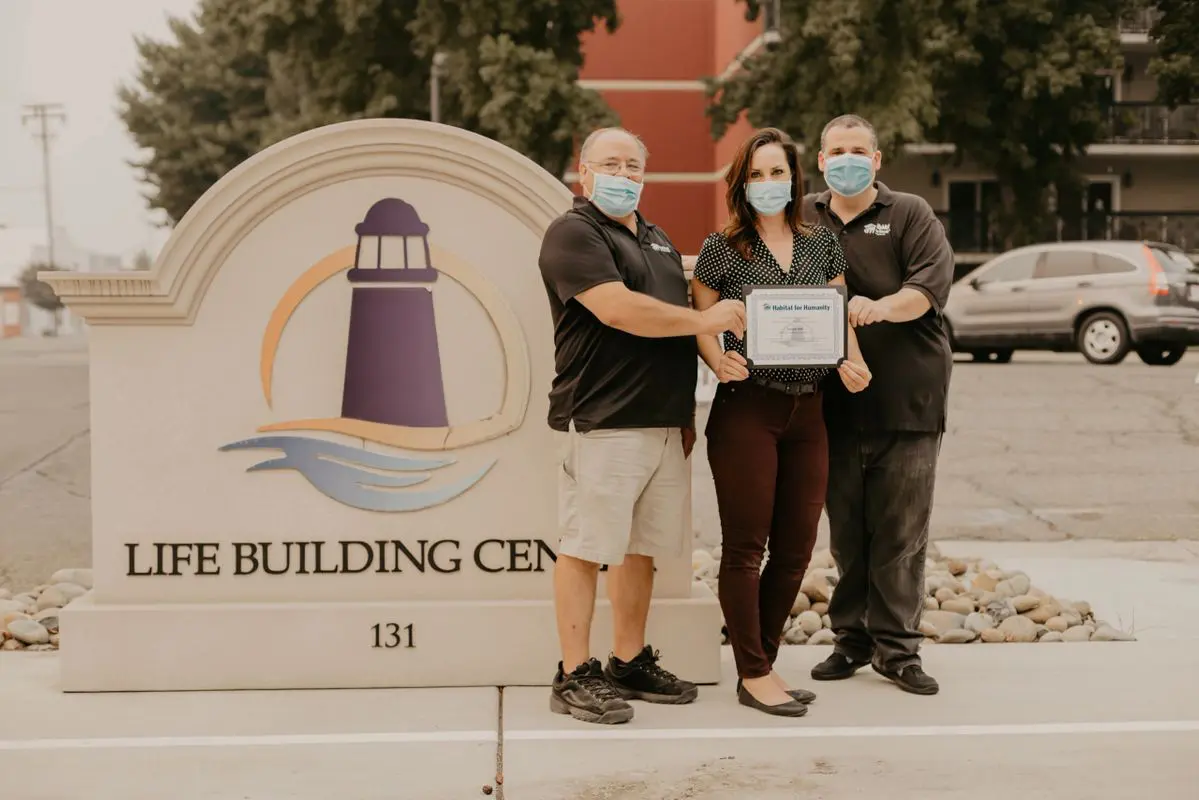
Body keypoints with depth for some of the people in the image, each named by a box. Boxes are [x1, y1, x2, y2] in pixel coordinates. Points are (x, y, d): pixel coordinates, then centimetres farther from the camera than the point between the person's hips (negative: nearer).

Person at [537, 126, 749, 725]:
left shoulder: (659, 241, 22)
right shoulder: (573, 234, -5)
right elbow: (617, 309, -18)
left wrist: (687, 414, 18)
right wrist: (705, 320, -10)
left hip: (665, 424, 8)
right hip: (602, 422, -8)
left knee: (642, 547, 11)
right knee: (585, 547, -4)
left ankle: (630, 664, 20)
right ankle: (575, 676, 0)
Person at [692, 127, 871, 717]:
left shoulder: (822, 244, 11)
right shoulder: (722, 248, 0)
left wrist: (851, 362, -4)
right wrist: (719, 361, -17)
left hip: (807, 409, 5)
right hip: (746, 409, -4)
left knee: (796, 549, 8)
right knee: (745, 546, -1)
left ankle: (762, 661, 23)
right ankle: (754, 675, 9)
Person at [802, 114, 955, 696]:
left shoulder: (910, 215, 6)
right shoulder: (804, 218, 14)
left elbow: (933, 283, -8)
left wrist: (883, 307, -26)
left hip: (907, 398, -2)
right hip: (836, 401, 2)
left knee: (901, 529, -1)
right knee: (845, 527, 6)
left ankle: (896, 647, 6)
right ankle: (851, 638, 16)